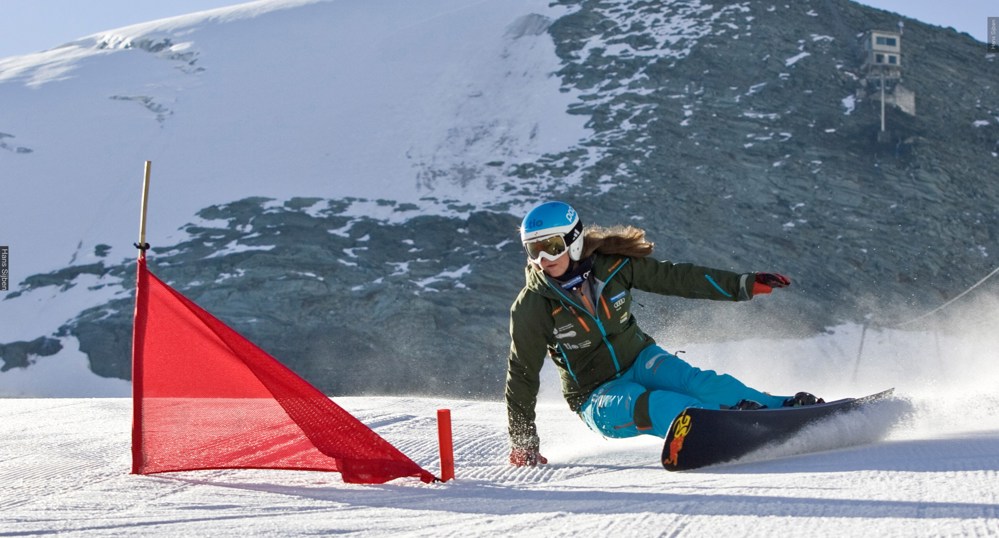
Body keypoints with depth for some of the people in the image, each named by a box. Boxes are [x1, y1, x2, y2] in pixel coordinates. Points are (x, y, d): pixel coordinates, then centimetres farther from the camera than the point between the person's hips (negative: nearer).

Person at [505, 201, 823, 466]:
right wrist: (522, 445, -6)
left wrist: (743, 285, -3)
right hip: (598, 398, -3)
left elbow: (674, 278, -2)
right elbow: (522, 374, -7)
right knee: (652, 406, -34)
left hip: (639, 361, 3)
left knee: (696, 383, -26)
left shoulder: (612, 263, -10)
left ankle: (788, 408, -31)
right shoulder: (532, 307, -15)